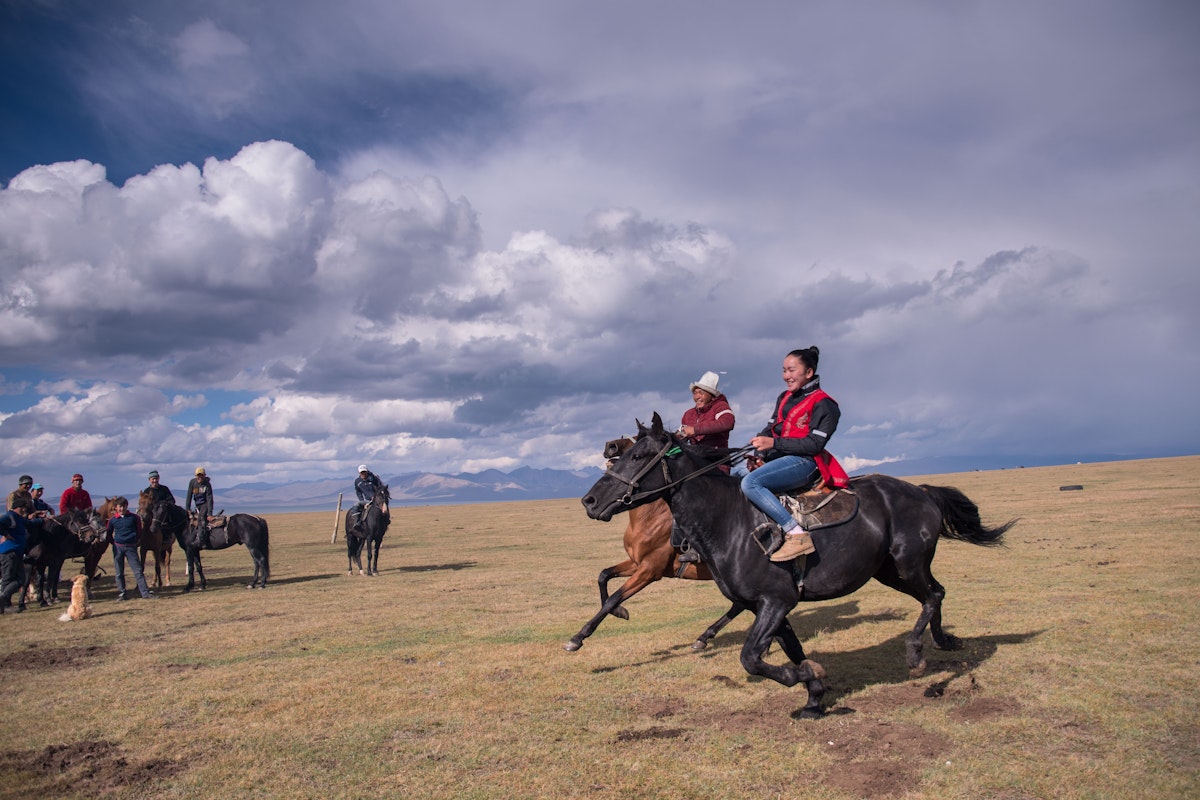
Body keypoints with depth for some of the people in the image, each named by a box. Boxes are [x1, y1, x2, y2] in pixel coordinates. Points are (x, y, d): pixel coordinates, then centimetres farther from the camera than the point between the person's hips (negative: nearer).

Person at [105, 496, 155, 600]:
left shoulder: (134, 517, -1)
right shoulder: (112, 520, 1)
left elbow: (139, 531, 9)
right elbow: (108, 533, 13)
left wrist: (135, 542, 4)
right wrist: (114, 542, 5)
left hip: (131, 547, -1)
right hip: (118, 547, 1)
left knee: (138, 570, -3)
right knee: (119, 572, 7)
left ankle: (145, 592, -4)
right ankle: (121, 593, 17)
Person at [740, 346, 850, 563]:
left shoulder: (823, 404, -6)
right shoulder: (784, 398, 18)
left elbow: (814, 444, -15)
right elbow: (771, 428, 17)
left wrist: (774, 443, -21)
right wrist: (760, 446, -5)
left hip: (803, 462, -9)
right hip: (778, 457, 9)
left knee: (750, 483, -31)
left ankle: (797, 534, -32)